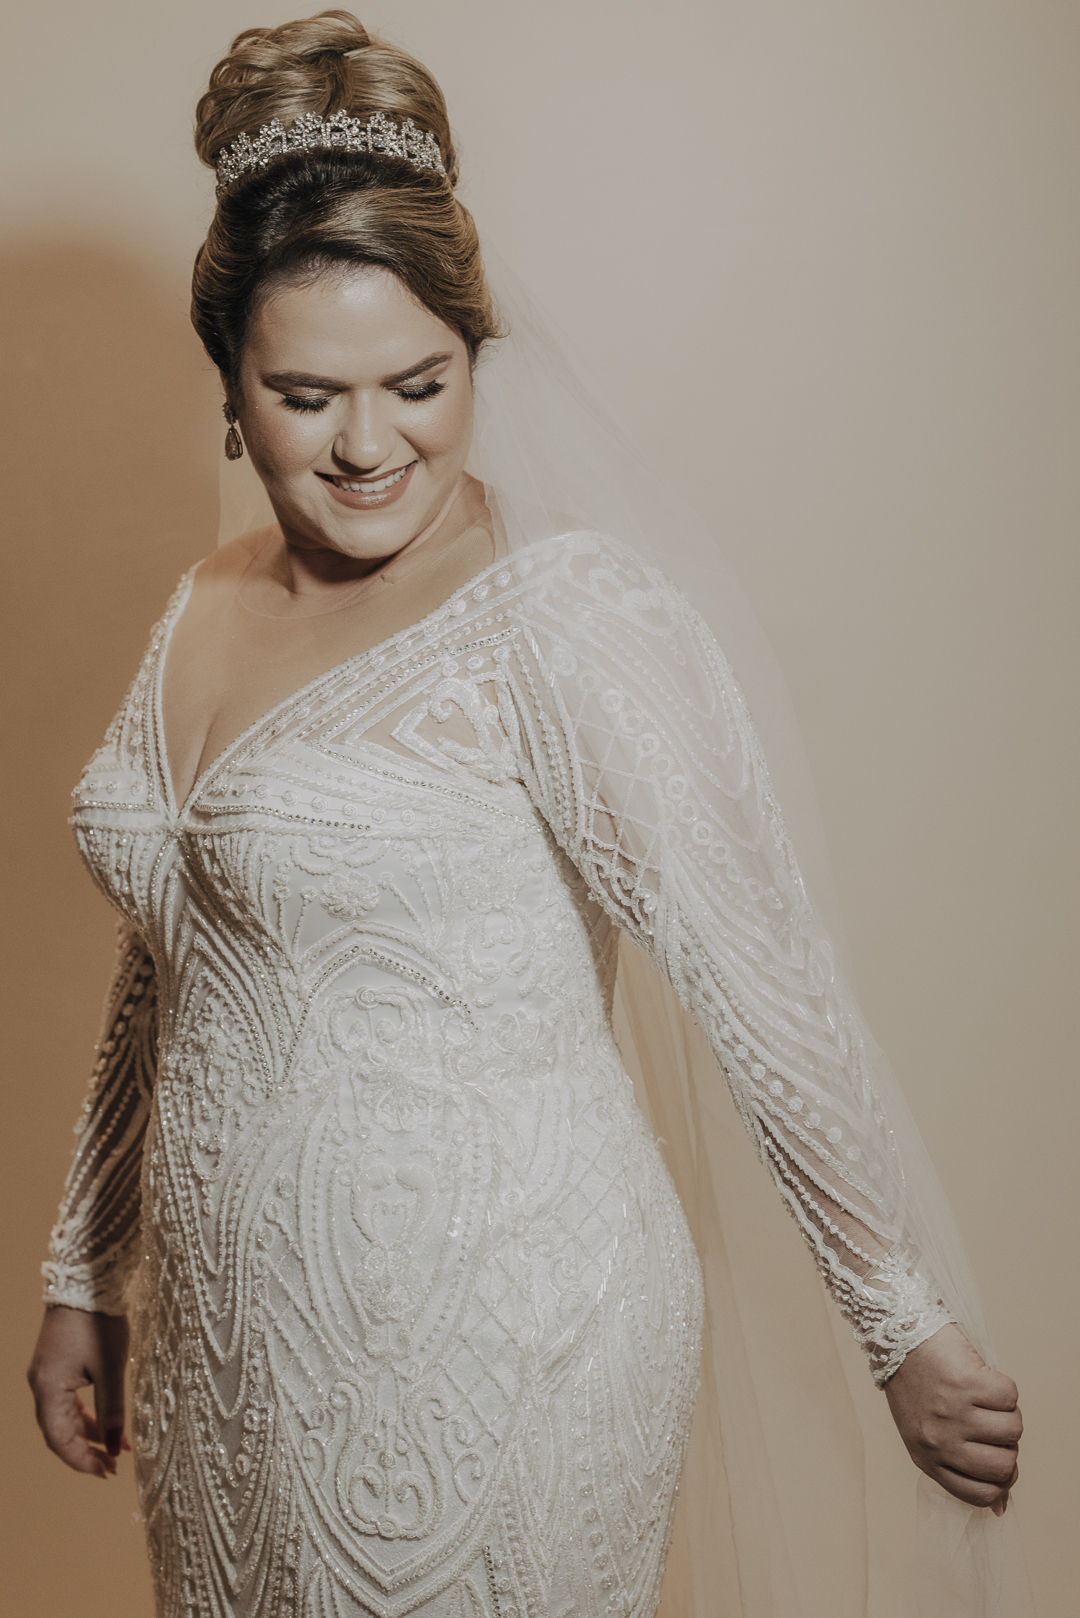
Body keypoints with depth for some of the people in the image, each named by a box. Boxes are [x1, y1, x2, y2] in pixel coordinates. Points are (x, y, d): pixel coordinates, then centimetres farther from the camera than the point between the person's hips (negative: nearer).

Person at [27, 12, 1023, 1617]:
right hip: (232, 1350, 6)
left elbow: (766, 985, -16)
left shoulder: (569, 614, -16)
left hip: (499, 1356, -6)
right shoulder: (207, 610, 5)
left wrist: (913, 1329, -13)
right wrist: (85, 1275, 17)